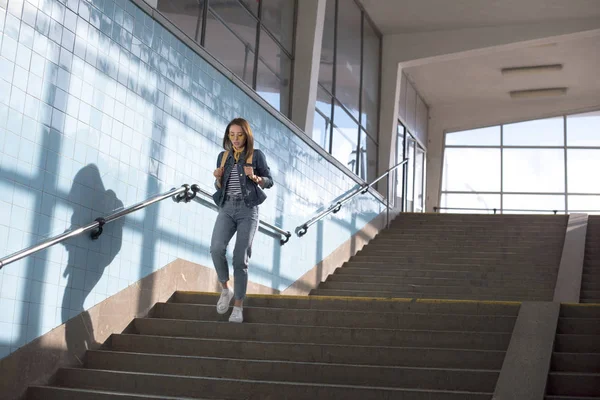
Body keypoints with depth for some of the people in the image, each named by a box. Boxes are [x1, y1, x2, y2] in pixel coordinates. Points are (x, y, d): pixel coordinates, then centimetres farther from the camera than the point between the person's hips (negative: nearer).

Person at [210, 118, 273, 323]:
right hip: (226, 208, 3)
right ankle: (225, 289, 1)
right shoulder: (223, 156, 12)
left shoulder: (256, 155, 2)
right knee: (216, 248, -21)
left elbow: (269, 181, 4)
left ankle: (238, 306, 3)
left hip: (248, 210, -3)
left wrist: (254, 177, -15)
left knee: (240, 259, -5)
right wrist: (218, 178, -4)